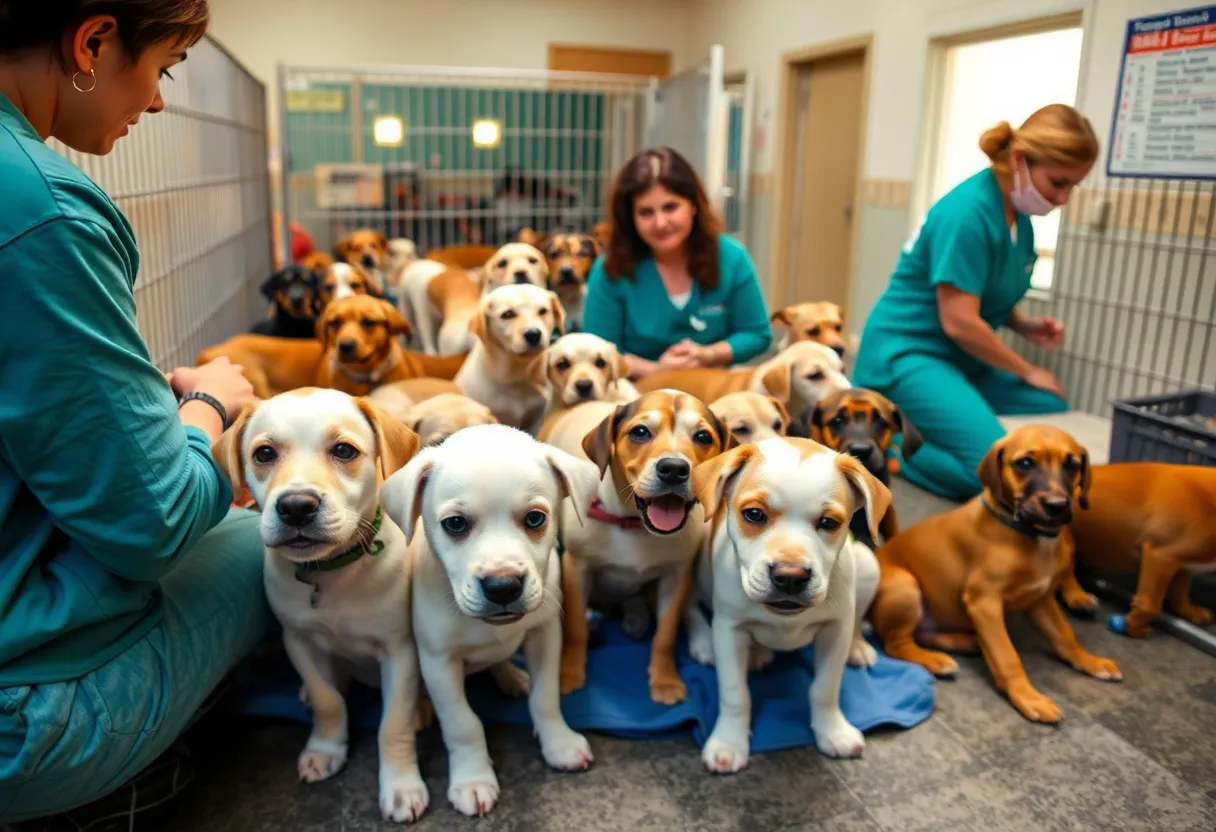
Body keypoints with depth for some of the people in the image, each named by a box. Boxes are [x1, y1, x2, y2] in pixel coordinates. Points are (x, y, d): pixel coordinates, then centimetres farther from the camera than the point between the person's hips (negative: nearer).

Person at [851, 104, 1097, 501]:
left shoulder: (1019, 215, 9)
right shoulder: (969, 211, -19)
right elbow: (958, 321, -21)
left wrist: (1026, 326, 3)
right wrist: (1027, 371, -7)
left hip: (964, 360, 10)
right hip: (907, 354, -10)